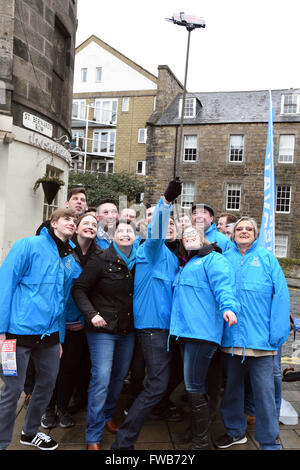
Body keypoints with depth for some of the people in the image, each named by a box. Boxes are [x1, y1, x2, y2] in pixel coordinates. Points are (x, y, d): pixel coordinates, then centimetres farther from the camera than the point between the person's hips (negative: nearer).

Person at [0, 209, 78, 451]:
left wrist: (59, 337, 14)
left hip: (50, 333, 7)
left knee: (48, 382, 17)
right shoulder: (29, 245, -8)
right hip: (20, 330, -7)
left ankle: (30, 432, 40)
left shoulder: (71, 260, 10)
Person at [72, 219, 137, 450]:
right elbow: (79, 289, -7)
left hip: (128, 330, 5)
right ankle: (94, 437, 8)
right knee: (101, 379, -6)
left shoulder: (137, 262, 5)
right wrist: (92, 314, -18)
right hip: (103, 329, -5)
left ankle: (108, 415, 39)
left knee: (119, 376, 16)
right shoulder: (101, 260, -9)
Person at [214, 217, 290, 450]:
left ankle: (270, 442, 20)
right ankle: (235, 431, 37)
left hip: (260, 338, -3)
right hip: (232, 336, 3)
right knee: (232, 386, 17)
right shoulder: (225, 258, 8)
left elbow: (280, 295, -6)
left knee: (264, 392, 2)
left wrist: (277, 333, -12)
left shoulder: (267, 257, 0)